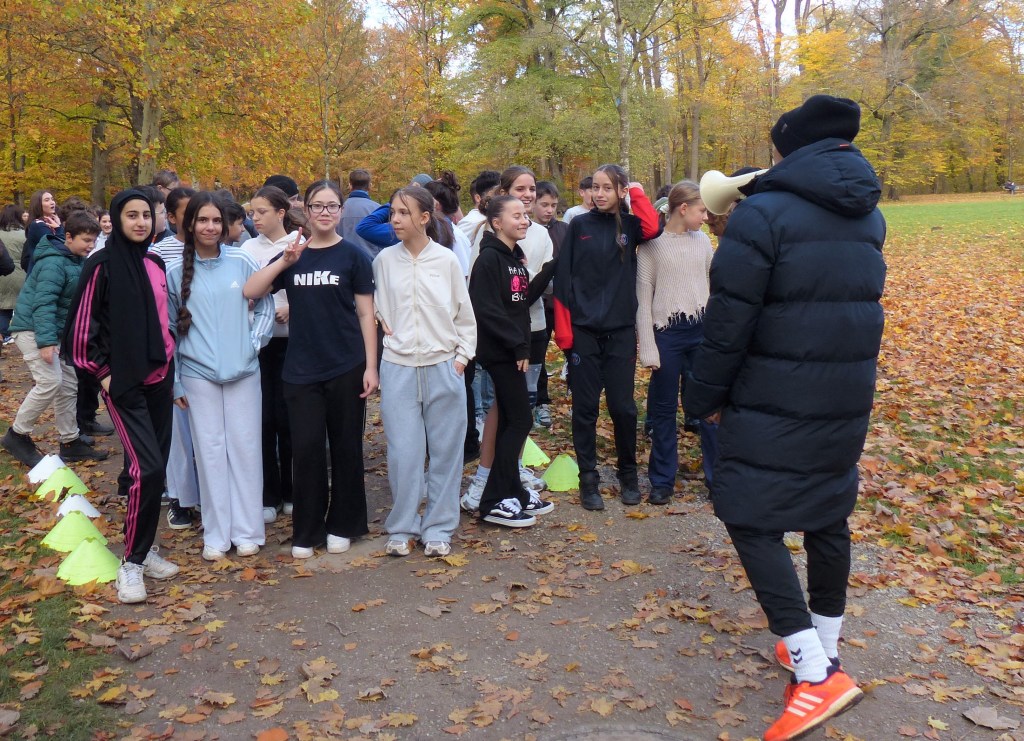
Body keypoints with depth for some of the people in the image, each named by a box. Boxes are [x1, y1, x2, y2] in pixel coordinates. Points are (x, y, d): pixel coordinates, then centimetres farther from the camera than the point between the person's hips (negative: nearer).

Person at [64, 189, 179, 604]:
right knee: (147, 467, -15)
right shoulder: (102, 265, -8)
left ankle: (144, 549, 23)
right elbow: (81, 326, -6)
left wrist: (170, 358, 14)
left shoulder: (156, 265, 9)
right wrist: (102, 371, -7)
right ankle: (132, 562, 0)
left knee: (157, 466, 8)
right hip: (123, 381, -6)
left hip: (160, 377, 6)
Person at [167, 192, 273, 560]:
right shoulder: (175, 271, 1)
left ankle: (247, 531, 15)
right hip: (198, 374, 0)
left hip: (243, 371, 0)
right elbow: (168, 329, 5)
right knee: (210, 451, 5)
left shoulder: (242, 262, -1)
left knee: (245, 447, 4)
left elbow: (266, 306, 9)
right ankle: (216, 534, 15)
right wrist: (174, 381, 4)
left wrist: (254, 342, -3)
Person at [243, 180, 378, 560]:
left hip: (346, 368, -2)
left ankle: (342, 525, 22)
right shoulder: (292, 254, 8)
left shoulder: (353, 255, 0)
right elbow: (250, 292, -3)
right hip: (301, 370, 2)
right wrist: (284, 261, -14)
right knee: (306, 448, 2)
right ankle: (306, 531, 15)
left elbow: (366, 314, -1)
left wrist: (371, 367, -6)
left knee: (345, 447, 7)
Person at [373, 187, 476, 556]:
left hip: (443, 368, 0)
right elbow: (375, 307, 13)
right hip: (398, 369, 1)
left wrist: (462, 356, 1)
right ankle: (402, 528, 17)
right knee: (402, 452, 2)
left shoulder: (446, 259, -1)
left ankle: (438, 528, 18)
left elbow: (464, 313, 5)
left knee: (445, 451, 5)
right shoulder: (385, 260, 2)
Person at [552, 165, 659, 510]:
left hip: (621, 331, 0)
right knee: (585, 408, 5)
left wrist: (636, 193, -7)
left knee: (623, 406, 4)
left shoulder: (630, 224, 6)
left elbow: (652, 228, -19)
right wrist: (563, 328, -6)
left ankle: (628, 474, 23)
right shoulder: (579, 225, 4)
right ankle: (588, 479, 16)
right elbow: (563, 279, 0)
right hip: (583, 331, 0)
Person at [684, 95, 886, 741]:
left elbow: (728, 321, -13)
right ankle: (826, 645, 30)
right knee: (829, 513, 17)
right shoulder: (868, 215, 8)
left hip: (775, 403, -7)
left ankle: (815, 674, -5)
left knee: (751, 518, -1)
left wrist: (708, 395, -4)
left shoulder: (762, 214, -13)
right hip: (849, 397, 7)